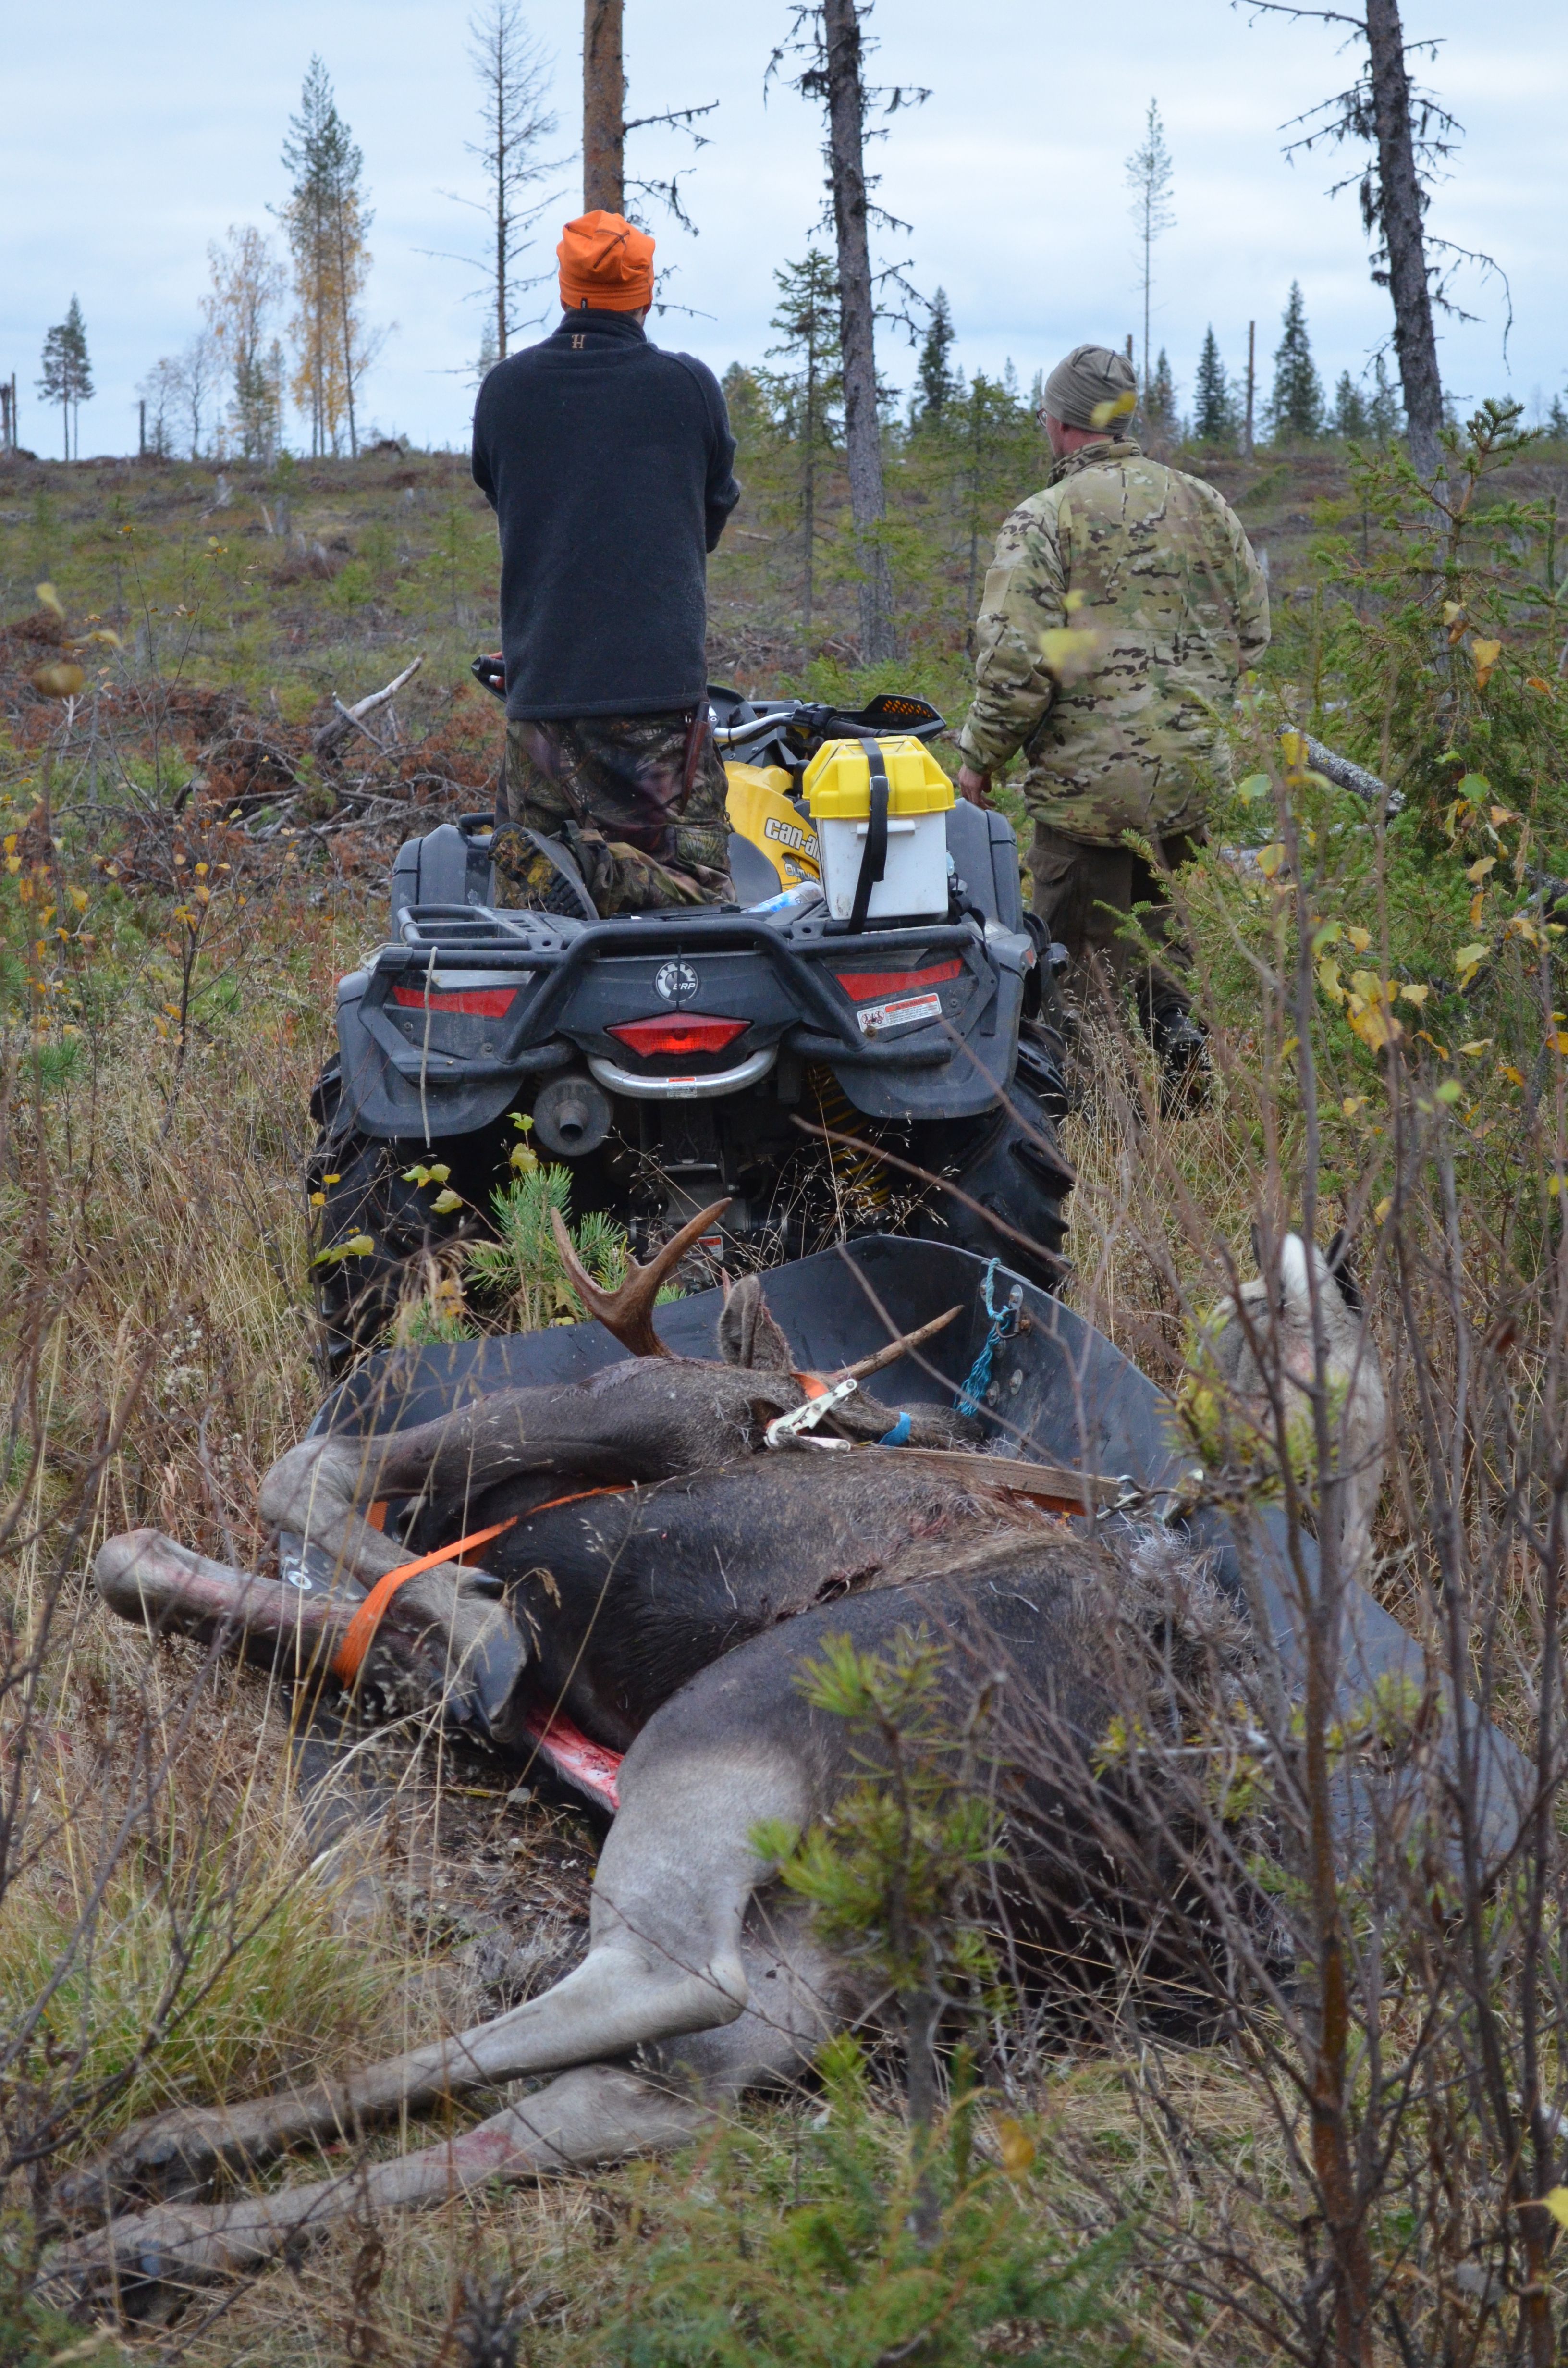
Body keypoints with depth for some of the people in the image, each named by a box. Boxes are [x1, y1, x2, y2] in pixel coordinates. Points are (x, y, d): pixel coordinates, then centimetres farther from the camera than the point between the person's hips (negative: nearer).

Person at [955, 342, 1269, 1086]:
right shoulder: (1204, 506, 9)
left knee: (1083, 953, 2)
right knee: (1156, 929, 21)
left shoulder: (1044, 520, -9)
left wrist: (980, 756, -2)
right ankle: (1173, 1030, 4)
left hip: (1089, 777, -6)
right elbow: (1252, 632, 15)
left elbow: (1017, 660, -15)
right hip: (1193, 774, 6)